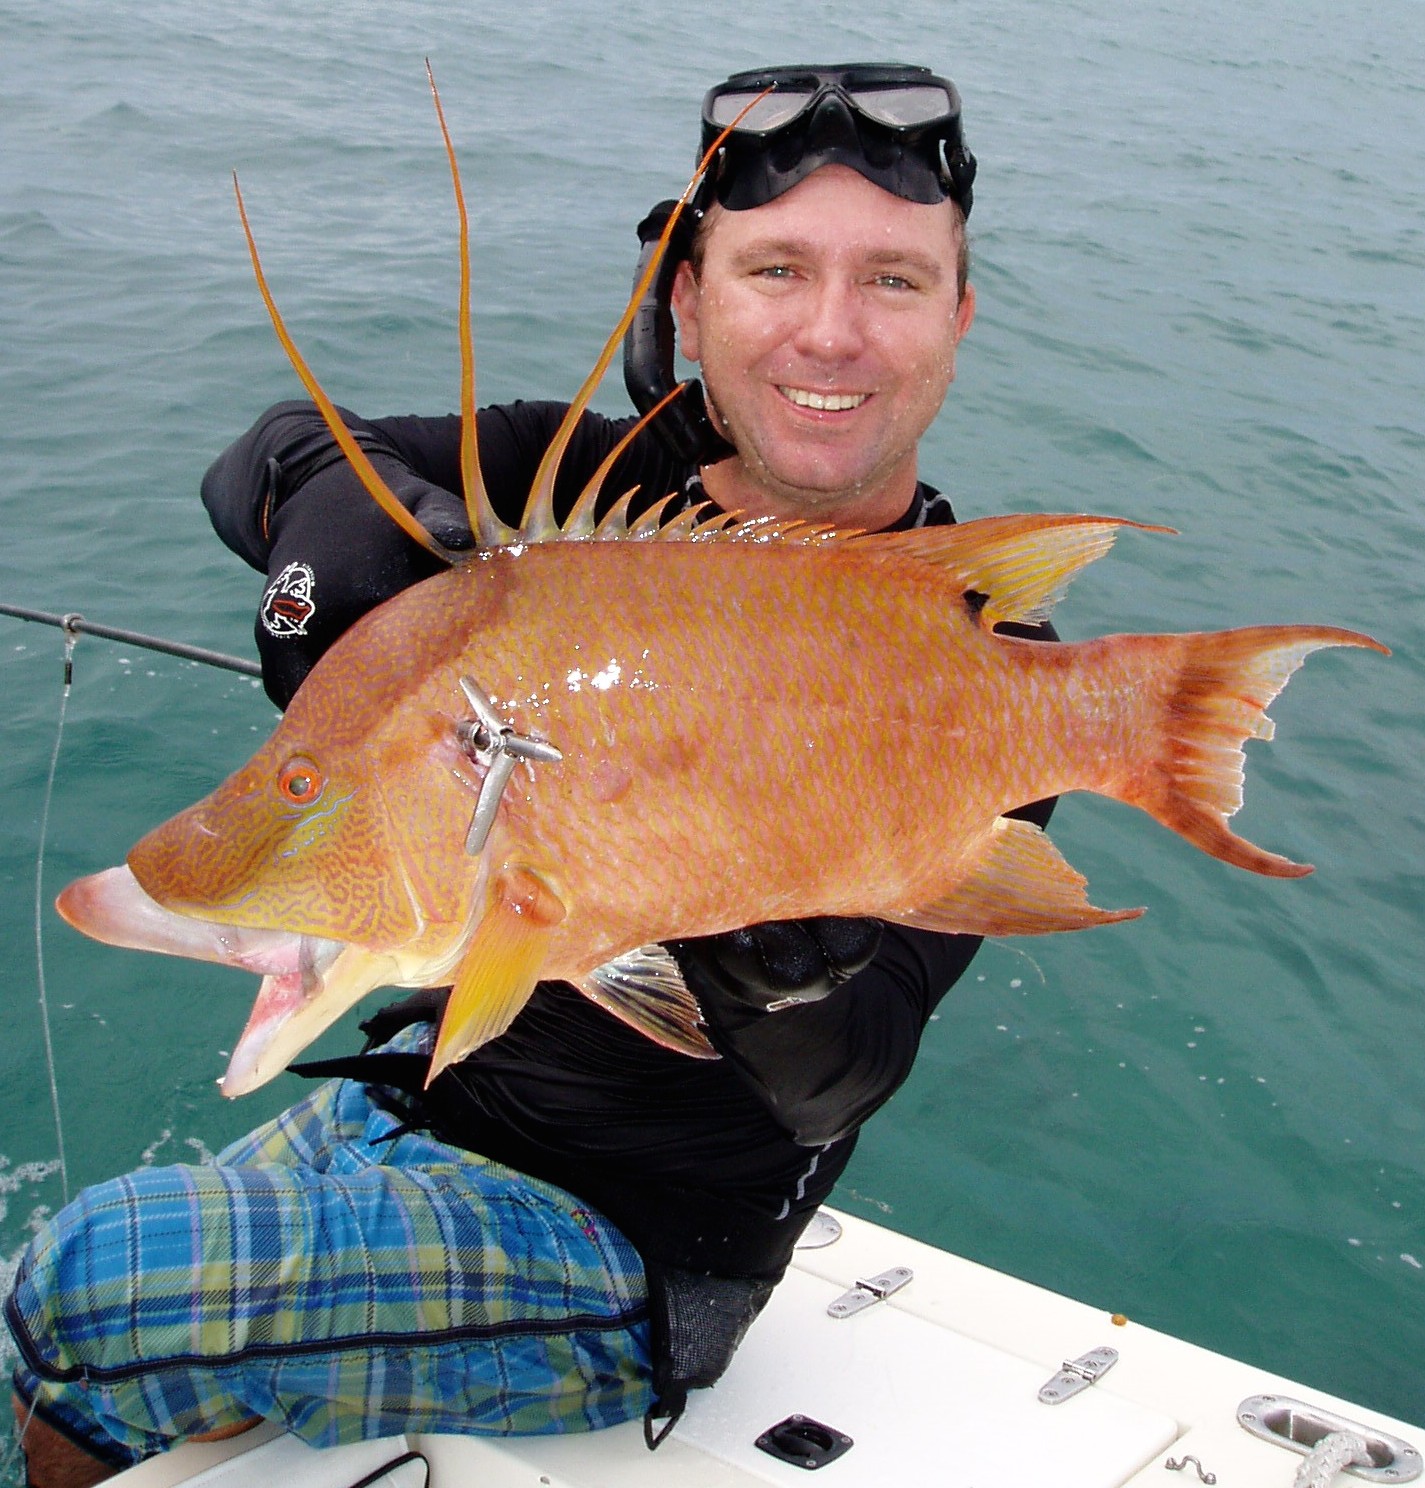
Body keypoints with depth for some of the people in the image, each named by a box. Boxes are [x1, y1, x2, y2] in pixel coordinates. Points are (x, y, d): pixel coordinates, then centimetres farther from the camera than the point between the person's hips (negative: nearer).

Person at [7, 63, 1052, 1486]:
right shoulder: (591, 478, -3)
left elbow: (837, 1086, -24)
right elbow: (267, 451, -7)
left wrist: (792, 946, -48)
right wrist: (340, 506, -31)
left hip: (615, 1244, -6)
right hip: (416, 1085, 6)